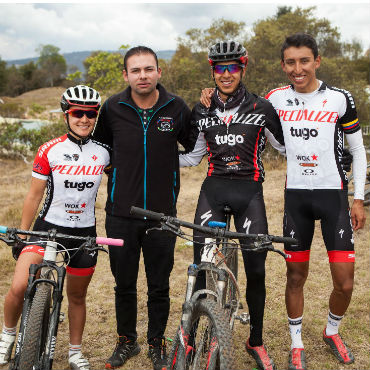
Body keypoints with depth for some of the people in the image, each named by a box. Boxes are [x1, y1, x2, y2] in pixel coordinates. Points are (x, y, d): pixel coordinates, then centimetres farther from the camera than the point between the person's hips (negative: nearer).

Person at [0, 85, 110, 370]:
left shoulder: (103, 152, 0)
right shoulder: (50, 150, -5)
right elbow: (35, 195, -1)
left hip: (84, 233, 2)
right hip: (47, 227, -2)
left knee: (77, 296, 13)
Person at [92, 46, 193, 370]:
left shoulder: (176, 108, -3)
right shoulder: (113, 108, -2)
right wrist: (117, 172, 9)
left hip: (162, 213, 0)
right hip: (121, 213, 1)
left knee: (159, 286, 10)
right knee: (124, 285, 12)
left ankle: (157, 343, 30)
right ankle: (126, 341, 32)